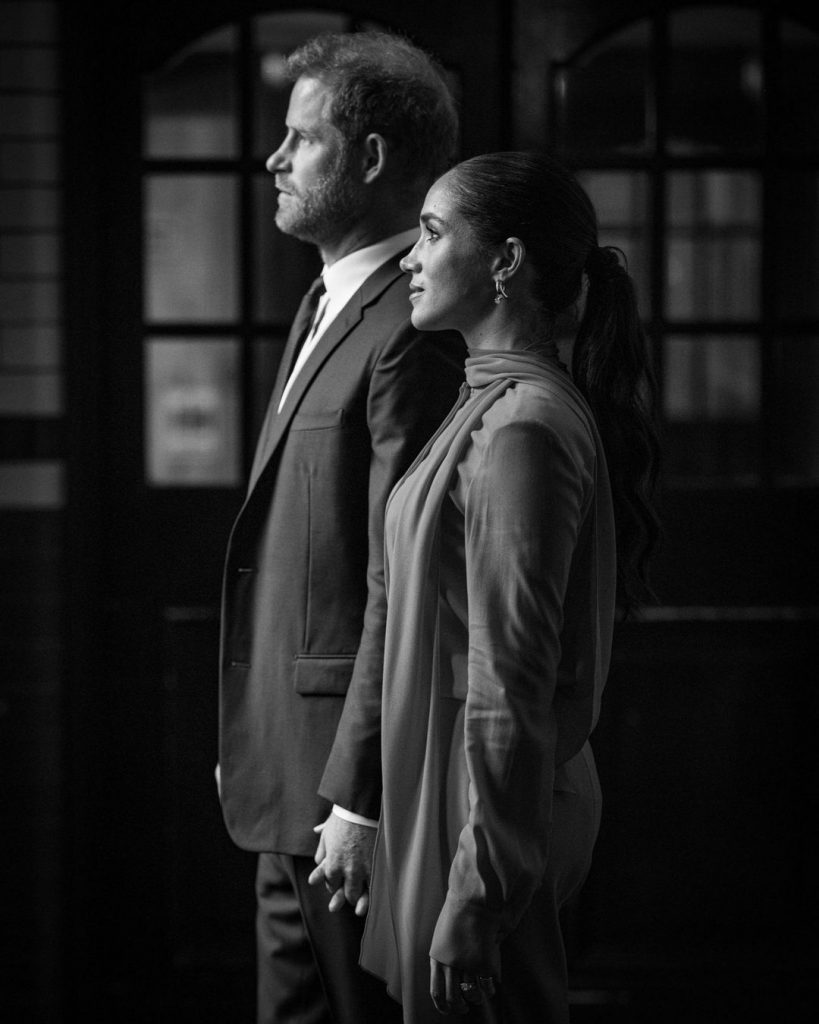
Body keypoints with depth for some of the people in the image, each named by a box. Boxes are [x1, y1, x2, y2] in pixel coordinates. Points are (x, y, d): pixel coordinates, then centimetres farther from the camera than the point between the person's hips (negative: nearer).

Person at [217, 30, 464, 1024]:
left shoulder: (412, 333, -17)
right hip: (288, 777, 10)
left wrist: (361, 800, -22)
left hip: (359, 769, -10)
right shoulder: (326, 308, 15)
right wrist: (247, 739, 17)